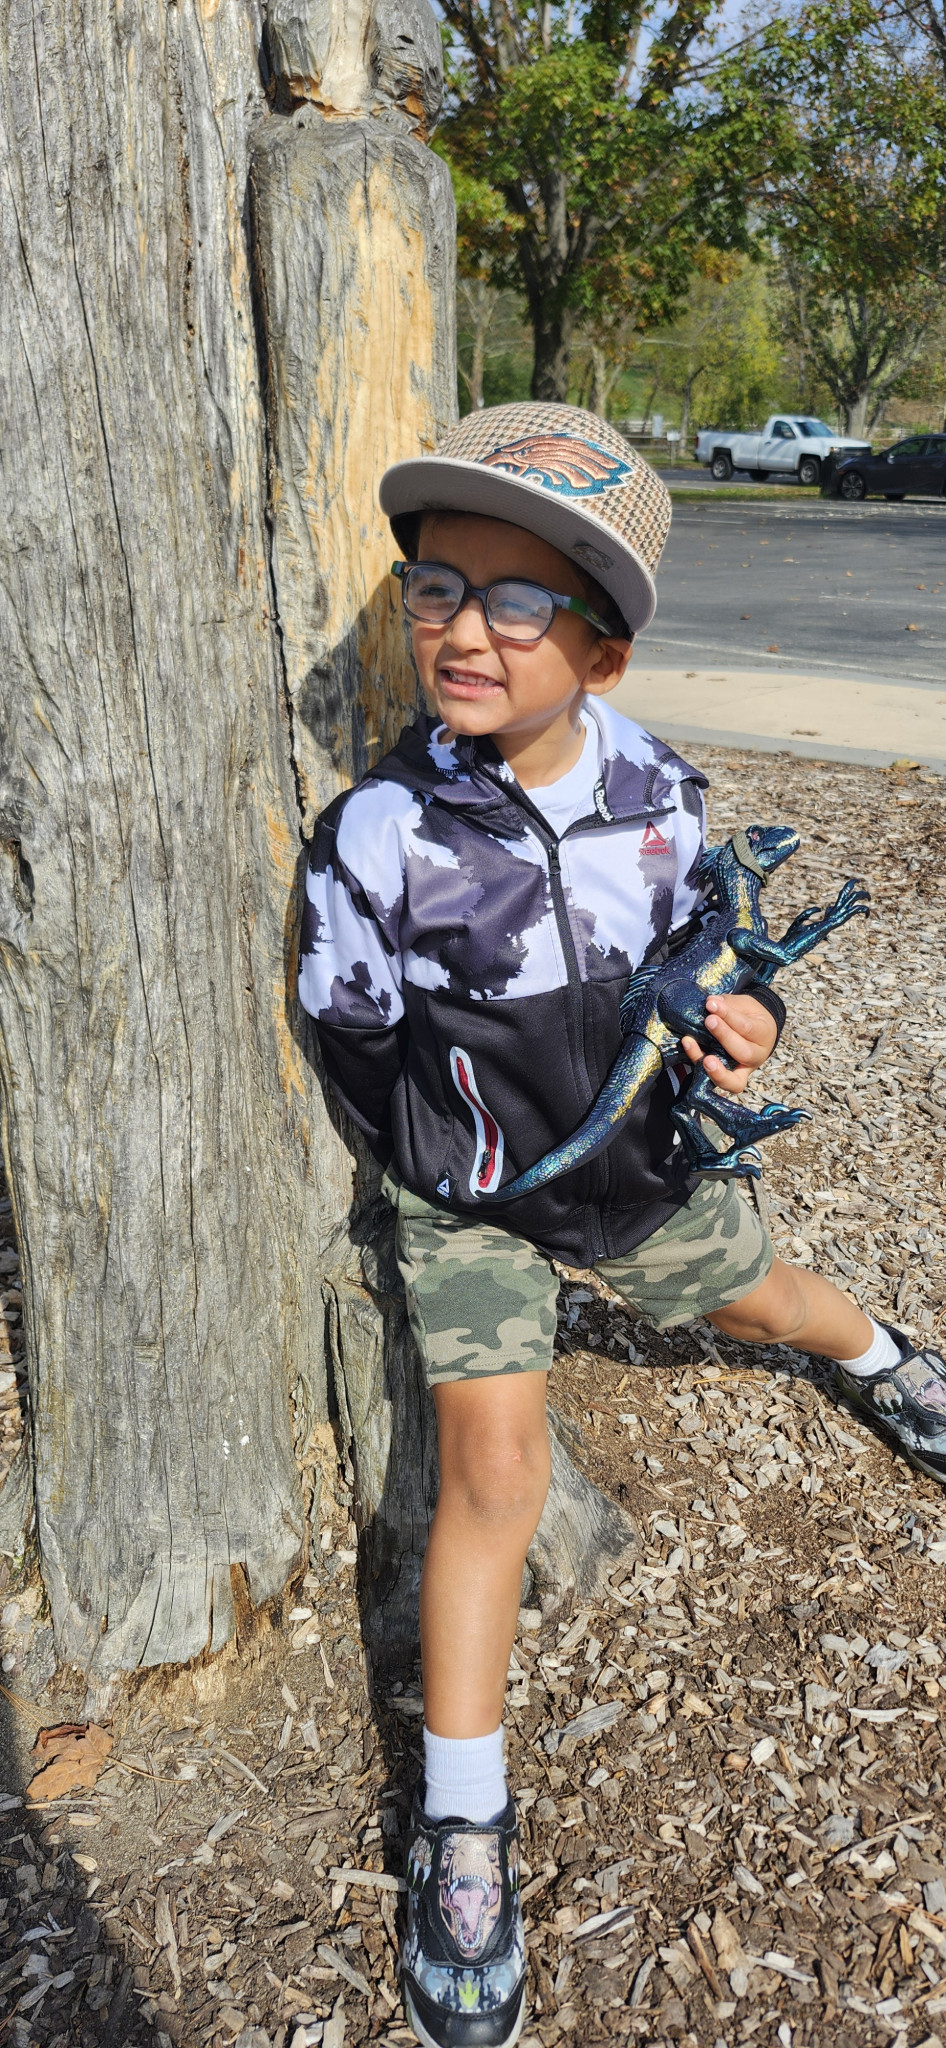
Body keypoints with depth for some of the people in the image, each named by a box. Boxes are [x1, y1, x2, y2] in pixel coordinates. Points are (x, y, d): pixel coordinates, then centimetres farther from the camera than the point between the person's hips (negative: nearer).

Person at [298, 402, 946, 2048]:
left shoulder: (654, 786, -15)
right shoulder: (381, 831, -26)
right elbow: (348, 1034, -12)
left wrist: (743, 1016, -16)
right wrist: (453, 1166, -8)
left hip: (644, 1154, 4)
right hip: (468, 1196, -3)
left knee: (749, 1297, 26)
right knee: (491, 1457, -12)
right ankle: (461, 1821, 4)